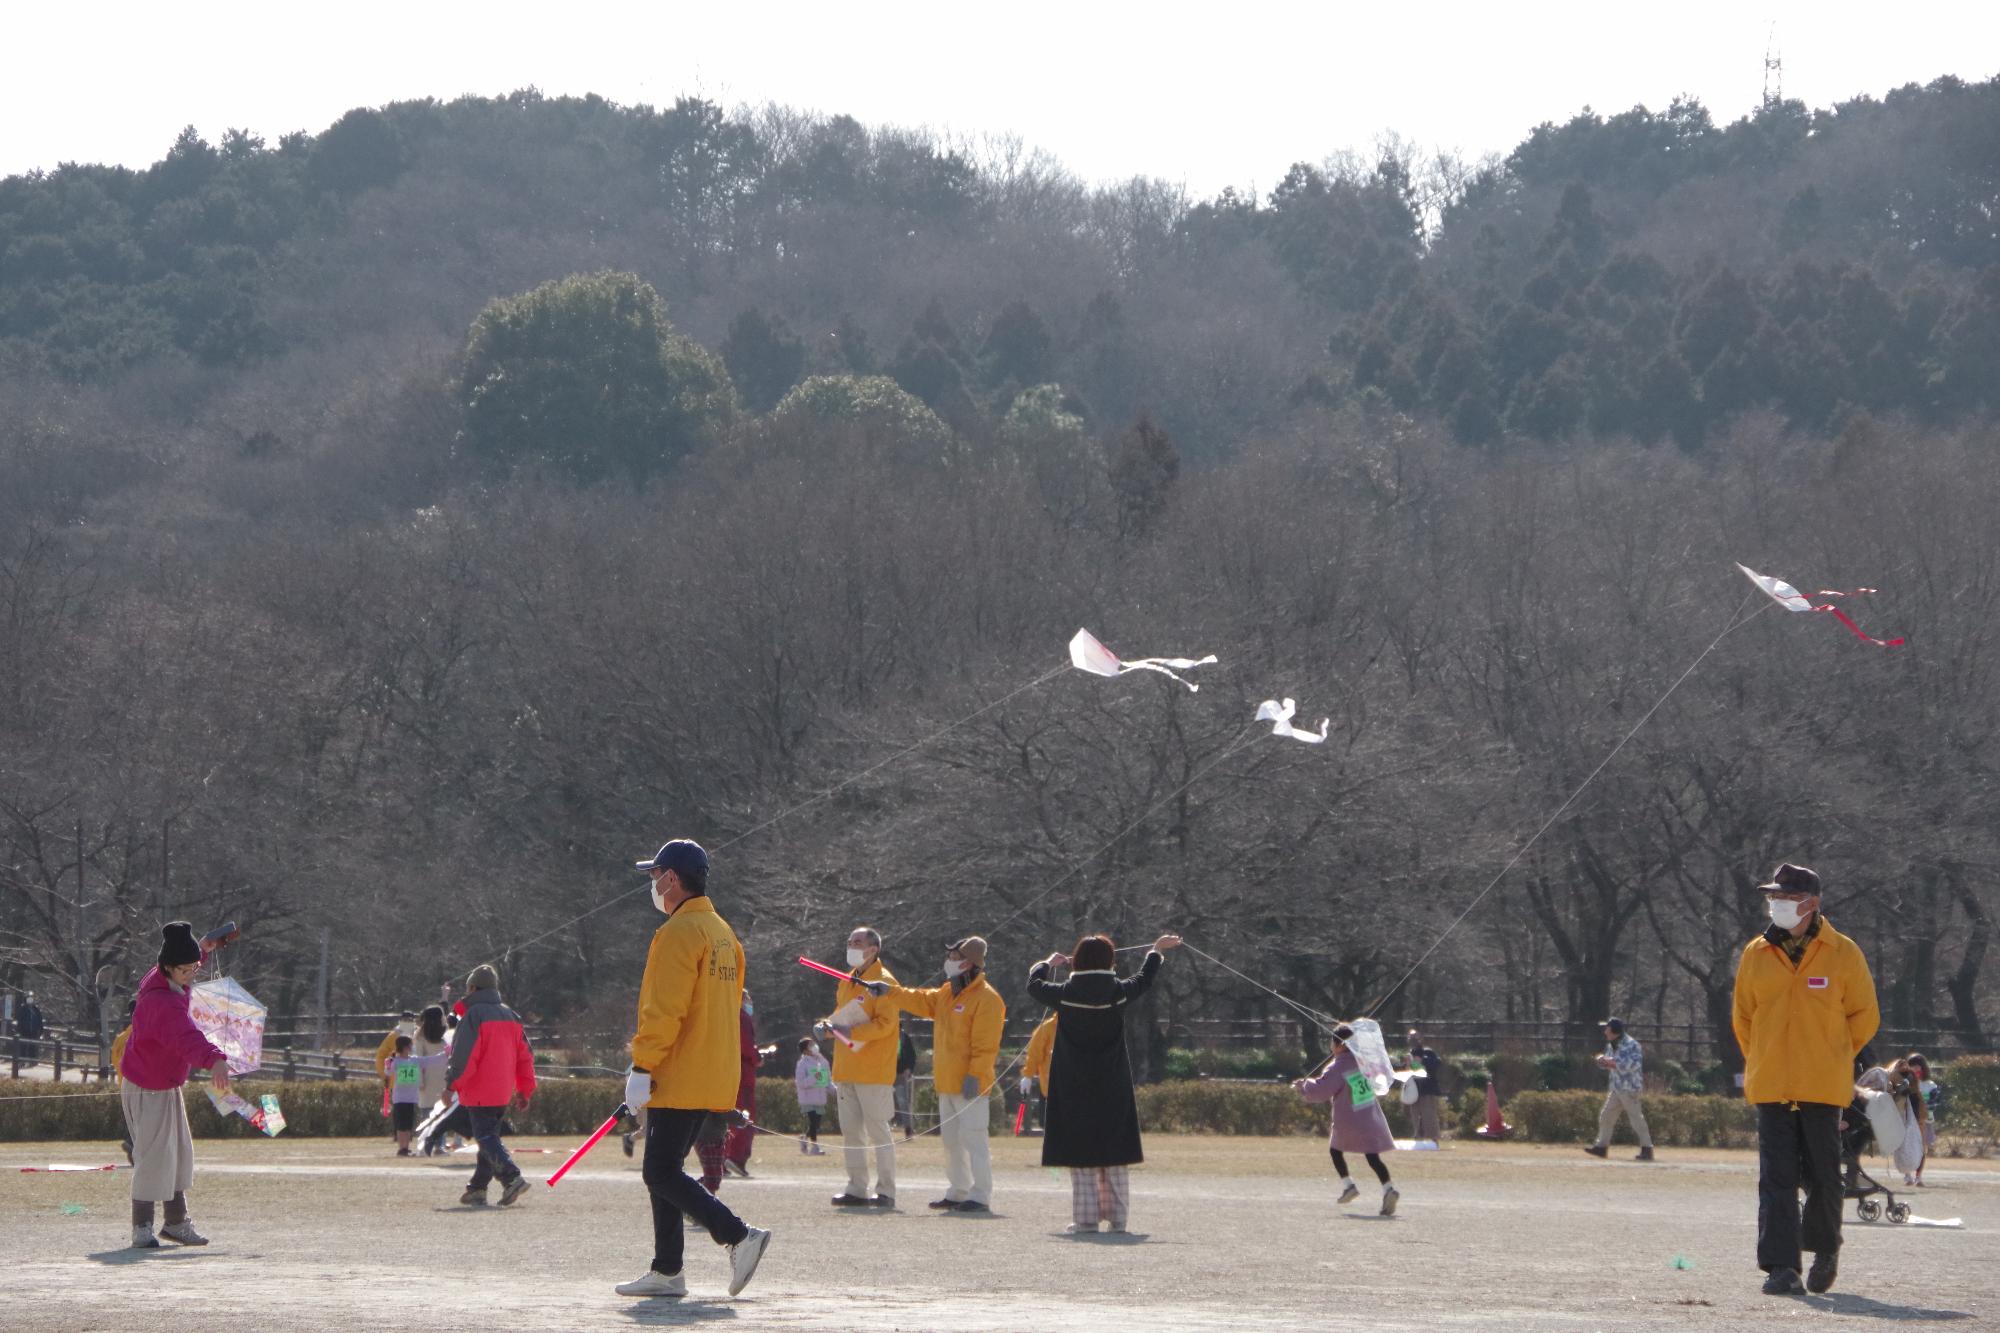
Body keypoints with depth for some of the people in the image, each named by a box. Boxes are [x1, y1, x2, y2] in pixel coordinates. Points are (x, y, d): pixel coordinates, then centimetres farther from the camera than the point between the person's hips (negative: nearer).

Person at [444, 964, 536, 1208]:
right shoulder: (511, 1016, 12)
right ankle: (477, 1189, 15)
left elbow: (464, 1057, -17)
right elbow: (525, 1056, 13)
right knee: (490, 1136, 14)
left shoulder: (473, 1016, -11)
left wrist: (452, 1085, -8)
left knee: (486, 1138, -8)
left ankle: (512, 1178, -25)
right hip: (503, 1094, 7)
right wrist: (525, 1089, 17)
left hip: (479, 1094, -7)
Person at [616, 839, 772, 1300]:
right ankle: (666, 1271, 12)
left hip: (679, 1080, -10)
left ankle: (739, 1236, -15)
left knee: (661, 1174, -8)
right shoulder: (722, 932, 16)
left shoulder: (678, 933, -14)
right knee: (665, 1172, 13)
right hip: (713, 1080, 10)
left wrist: (642, 1067, -18)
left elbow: (664, 1011, -21)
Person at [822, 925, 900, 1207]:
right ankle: (857, 1189, 14)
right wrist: (830, 1024, 4)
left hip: (873, 1071, -8)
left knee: (878, 1130, -5)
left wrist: (851, 1031, -24)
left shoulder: (883, 981, -9)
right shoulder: (848, 981, 17)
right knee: (850, 1131, 9)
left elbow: (885, 1024, -16)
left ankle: (885, 1191, -2)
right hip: (846, 1070, 8)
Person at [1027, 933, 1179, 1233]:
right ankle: (1117, 1217, 9)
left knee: (1081, 1153, 2)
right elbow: (1145, 980, 14)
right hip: (1112, 1087, 1)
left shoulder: (1064, 994, -10)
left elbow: (1034, 983, 9)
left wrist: (1048, 963, 30)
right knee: (1115, 1154, 9)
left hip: (1074, 1089, -1)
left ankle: (1086, 1218, -1)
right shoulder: (1119, 992, -7)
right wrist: (1157, 951, 33)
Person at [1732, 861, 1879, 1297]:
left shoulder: (1843, 954, -1)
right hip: (1770, 1088, 2)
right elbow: (1742, 1017, 17)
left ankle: (1825, 1249, 29)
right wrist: (1762, 1063, 12)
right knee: (1776, 1179, -6)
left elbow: (1864, 1016, 6)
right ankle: (1782, 1268, -8)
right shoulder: (1755, 955, 6)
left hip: (1824, 1086, -1)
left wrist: (1832, 1058, 5)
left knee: (1822, 1176, 5)